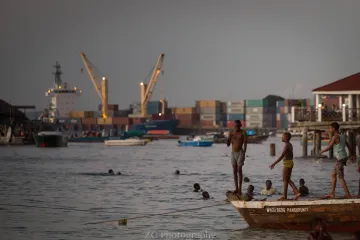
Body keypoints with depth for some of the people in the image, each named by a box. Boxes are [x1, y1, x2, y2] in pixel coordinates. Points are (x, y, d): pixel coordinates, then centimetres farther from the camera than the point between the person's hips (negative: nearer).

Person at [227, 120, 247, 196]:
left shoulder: (243, 133, -4)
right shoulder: (231, 133, 6)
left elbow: (245, 144, -7)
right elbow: (228, 144, 6)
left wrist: (244, 154, -15)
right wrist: (229, 138, -15)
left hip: (240, 152, -4)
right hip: (233, 153, 4)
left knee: (239, 171, -9)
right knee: (234, 171, 5)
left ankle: (239, 189, -8)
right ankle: (236, 188, 10)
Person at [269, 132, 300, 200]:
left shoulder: (286, 146, -17)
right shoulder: (290, 145, 12)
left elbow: (281, 156, -23)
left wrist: (274, 164, -23)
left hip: (287, 163, -9)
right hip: (291, 162, 9)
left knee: (285, 180, -2)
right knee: (288, 179, 14)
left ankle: (285, 196, 2)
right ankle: (297, 192, 5)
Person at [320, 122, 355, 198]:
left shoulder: (335, 137, -15)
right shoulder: (342, 136, 12)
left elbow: (329, 147, -12)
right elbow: (348, 146, 18)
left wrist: (322, 151, 6)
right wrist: (352, 155, 27)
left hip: (340, 158, -9)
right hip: (344, 157, 9)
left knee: (341, 177, -6)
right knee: (333, 175, 15)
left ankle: (348, 194, -9)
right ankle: (332, 194, 17)